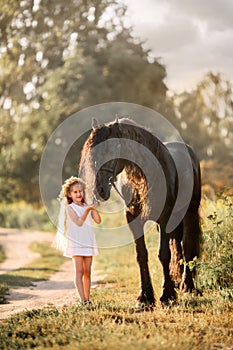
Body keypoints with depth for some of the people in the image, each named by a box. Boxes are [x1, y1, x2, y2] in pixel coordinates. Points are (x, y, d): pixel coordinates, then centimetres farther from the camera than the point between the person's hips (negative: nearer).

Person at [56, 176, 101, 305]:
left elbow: (98, 221, 1)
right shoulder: (70, 208, -3)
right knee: (79, 271, -10)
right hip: (76, 242, -5)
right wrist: (87, 210, -25)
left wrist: (94, 209, -13)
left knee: (87, 272, 6)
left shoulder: (87, 206, 11)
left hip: (88, 242, 5)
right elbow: (79, 222, -15)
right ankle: (82, 299, -15)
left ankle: (87, 298, 10)